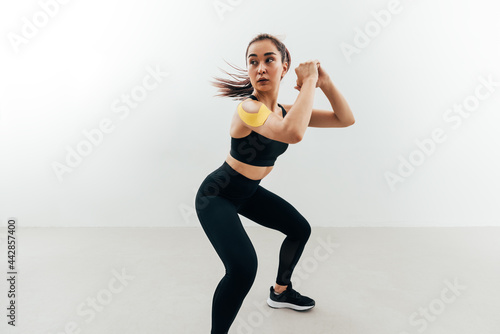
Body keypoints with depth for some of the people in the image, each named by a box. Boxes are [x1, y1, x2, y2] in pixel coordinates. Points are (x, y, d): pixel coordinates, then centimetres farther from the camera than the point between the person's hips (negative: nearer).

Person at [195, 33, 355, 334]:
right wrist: (309, 81, -35)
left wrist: (324, 81, -16)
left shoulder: (285, 111, -3)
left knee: (300, 229, 18)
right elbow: (293, 133, -49)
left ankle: (281, 291, 41)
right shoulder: (249, 107, -28)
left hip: (248, 192, 8)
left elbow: (346, 119, -3)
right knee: (243, 267, -28)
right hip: (216, 195, -8)